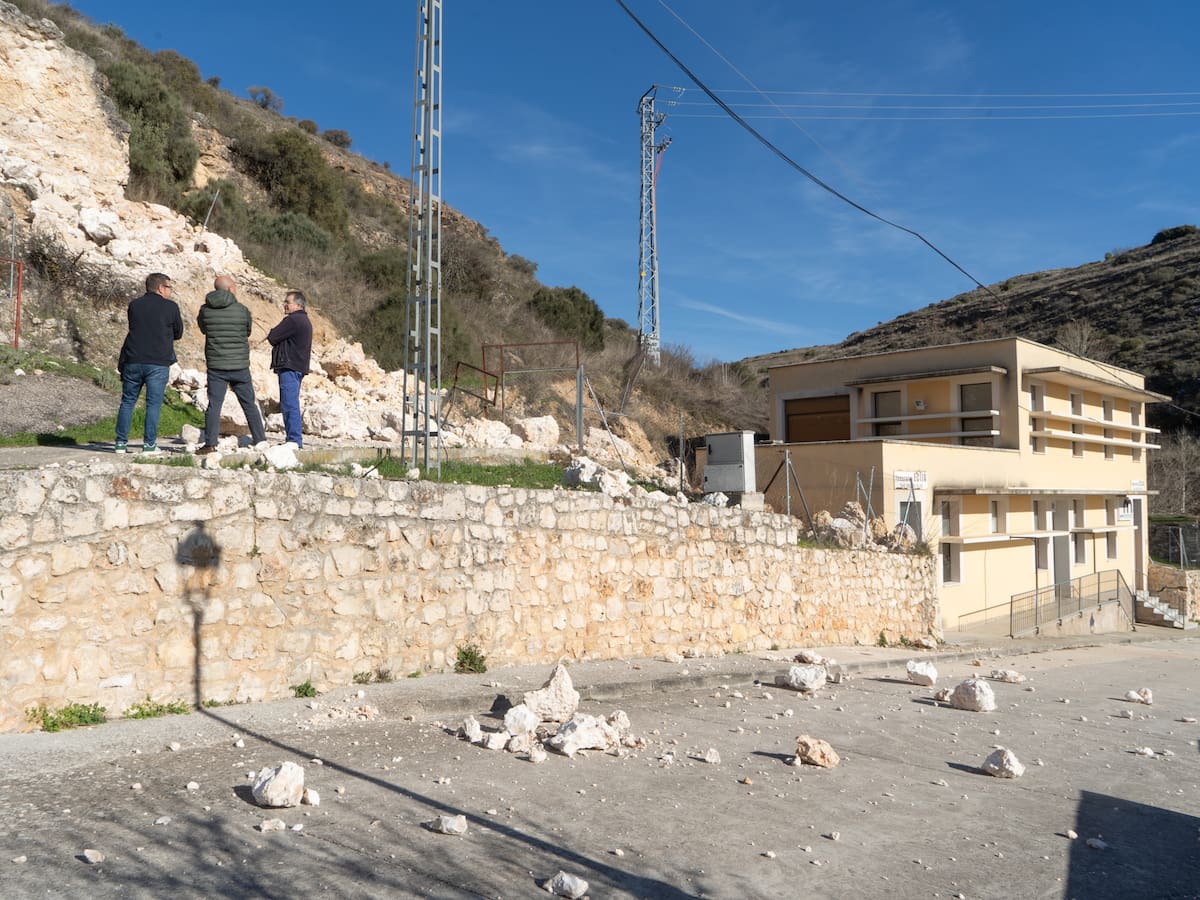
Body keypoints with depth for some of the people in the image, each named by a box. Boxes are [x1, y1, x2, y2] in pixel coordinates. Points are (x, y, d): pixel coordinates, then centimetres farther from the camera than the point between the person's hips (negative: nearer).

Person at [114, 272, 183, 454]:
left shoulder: (134, 305, 10)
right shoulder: (170, 307, -1)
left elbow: (134, 328, 17)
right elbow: (178, 333, 8)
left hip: (133, 361, 4)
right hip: (158, 363, -4)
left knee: (127, 402, 12)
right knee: (153, 403, 1)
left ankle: (121, 442, 13)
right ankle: (149, 443, 0)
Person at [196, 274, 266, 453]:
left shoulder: (205, 310, -3)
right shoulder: (242, 310, -7)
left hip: (215, 366, 1)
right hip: (240, 365, 0)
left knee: (214, 405, 2)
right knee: (250, 405, 10)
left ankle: (210, 444, -3)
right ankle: (260, 440, 14)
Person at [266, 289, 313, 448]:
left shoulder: (293, 320, -13)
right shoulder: (304, 320, 21)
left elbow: (272, 338, -12)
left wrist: (272, 333, 8)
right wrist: (275, 335, 4)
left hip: (290, 368, -11)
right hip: (298, 367, 11)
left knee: (290, 405, -10)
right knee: (289, 405, 14)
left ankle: (294, 440, -10)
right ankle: (294, 439, 17)